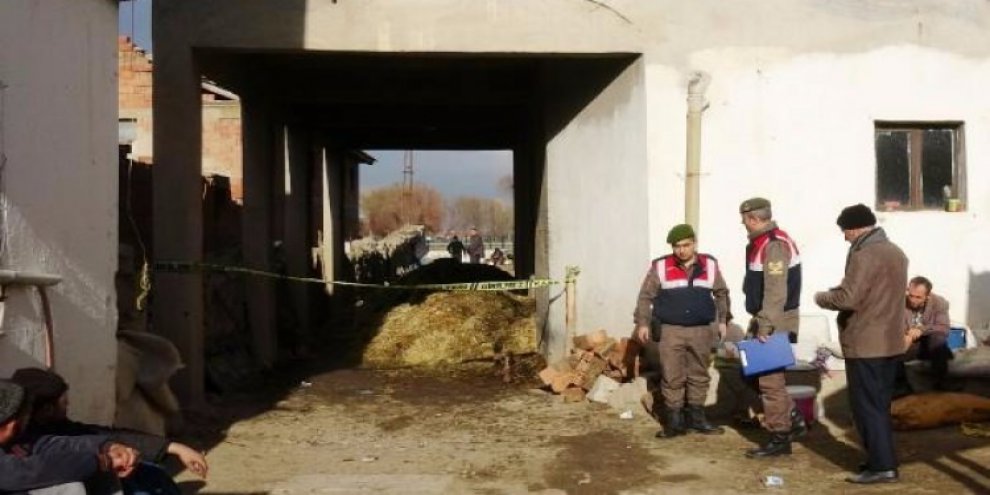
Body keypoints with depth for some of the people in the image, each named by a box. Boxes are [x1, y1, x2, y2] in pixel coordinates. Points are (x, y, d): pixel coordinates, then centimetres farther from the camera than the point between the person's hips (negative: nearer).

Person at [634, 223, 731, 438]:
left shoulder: (710, 265, 6)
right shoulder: (660, 267, -1)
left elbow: (721, 293, 18)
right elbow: (645, 296, 3)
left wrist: (723, 319, 13)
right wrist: (642, 323, -3)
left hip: (701, 331, 3)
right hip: (670, 331, -2)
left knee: (699, 376, 10)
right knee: (672, 378, -2)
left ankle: (696, 417, 21)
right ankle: (674, 420, 7)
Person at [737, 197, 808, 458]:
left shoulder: (775, 245, -19)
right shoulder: (761, 242, 13)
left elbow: (776, 291, -25)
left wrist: (766, 325, -26)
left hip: (775, 323, -10)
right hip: (766, 320, 10)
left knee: (769, 379, -4)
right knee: (757, 373, 17)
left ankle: (779, 438, 6)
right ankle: (793, 419, 25)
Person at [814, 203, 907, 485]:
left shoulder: (864, 255, -18)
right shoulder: (896, 252, 13)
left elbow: (848, 299, -23)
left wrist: (822, 297, -4)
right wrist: (841, 289, 14)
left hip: (865, 343, -9)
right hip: (890, 341, 9)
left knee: (866, 406, -2)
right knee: (880, 405, 16)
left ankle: (881, 466, -1)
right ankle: (883, 459, 22)